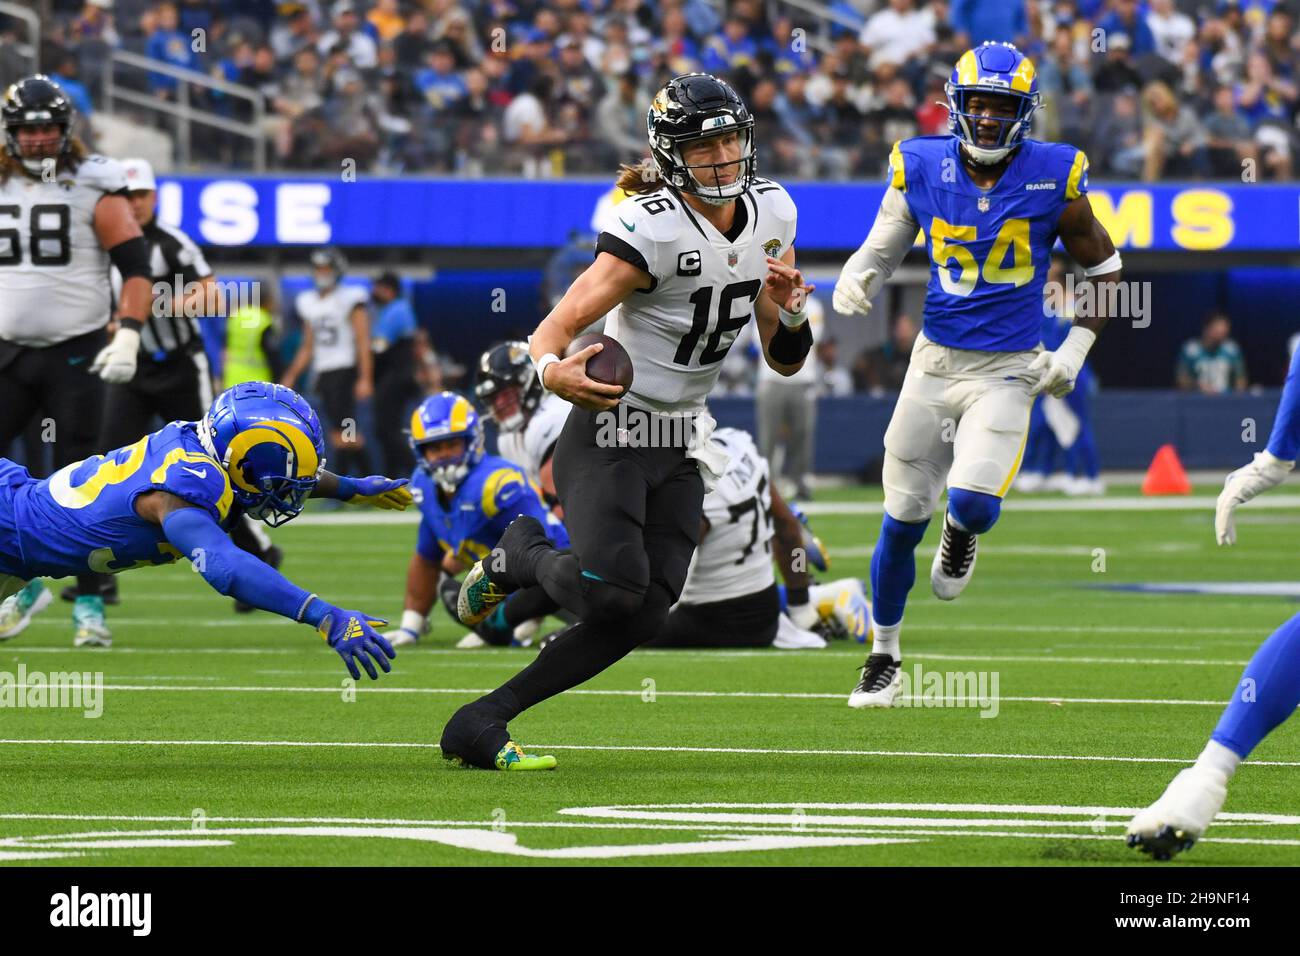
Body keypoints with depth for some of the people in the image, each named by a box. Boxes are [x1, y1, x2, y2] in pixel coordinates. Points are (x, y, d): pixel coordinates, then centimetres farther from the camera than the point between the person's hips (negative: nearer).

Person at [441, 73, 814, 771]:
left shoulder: (772, 212, 1)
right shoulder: (651, 229, -20)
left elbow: (785, 361, 9)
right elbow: (553, 329, -24)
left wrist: (790, 312, -14)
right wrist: (553, 371, -47)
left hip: (681, 449, 7)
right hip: (610, 434, -7)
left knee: (642, 618, -5)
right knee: (613, 587, -27)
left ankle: (480, 725, 4)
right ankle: (519, 557, 9)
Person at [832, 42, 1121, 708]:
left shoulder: (1053, 179, -8)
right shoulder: (921, 169, -4)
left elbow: (1103, 267, 5)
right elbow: (881, 251, 8)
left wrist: (1074, 352, -3)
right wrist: (854, 282, -15)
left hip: (1008, 371, -2)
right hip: (935, 361, 2)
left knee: (972, 503, -22)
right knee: (901, 521, 4)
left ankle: (961, 532, 18)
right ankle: (884, 658, 23)